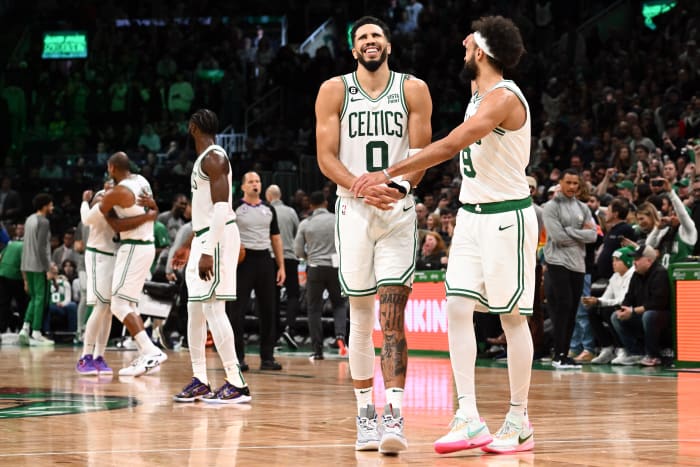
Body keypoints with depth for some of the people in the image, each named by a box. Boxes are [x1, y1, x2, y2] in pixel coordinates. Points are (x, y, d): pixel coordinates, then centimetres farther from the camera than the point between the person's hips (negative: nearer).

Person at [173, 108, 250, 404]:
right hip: (204, 238, 10)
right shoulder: (203, 159, 19)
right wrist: (186, 247, 28)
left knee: (213, 308, -13)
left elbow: (222, 206, -22)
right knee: (195, 310, 12)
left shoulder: (213, 158, -13)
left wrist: (208, 252, -26)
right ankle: (199, 382, 18)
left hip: (218, 237, -10)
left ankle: (237, 384, -14)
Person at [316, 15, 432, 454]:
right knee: (361, 319, 6)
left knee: (393, 317, -10)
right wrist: (363, 188, -18)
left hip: (400, 211, -1)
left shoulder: (413, 90, 4)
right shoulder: (334, 90, 4)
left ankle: (394, 416, -17)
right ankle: (365, 414, 15)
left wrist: (399, 188, -20)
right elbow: (326, 156, -1)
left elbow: (421, 153, 0)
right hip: (353, 210, 1)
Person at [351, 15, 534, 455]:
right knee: (457, 307, -3)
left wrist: (388, 174, -30)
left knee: (512, 316, -1)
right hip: (472, 215, 9)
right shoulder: (479, 95, 12)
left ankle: (520, 422, 10)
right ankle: (469, 419, -4)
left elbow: (450, 145, -28)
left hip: (507, 217, -9)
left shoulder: (503, 97, -18)